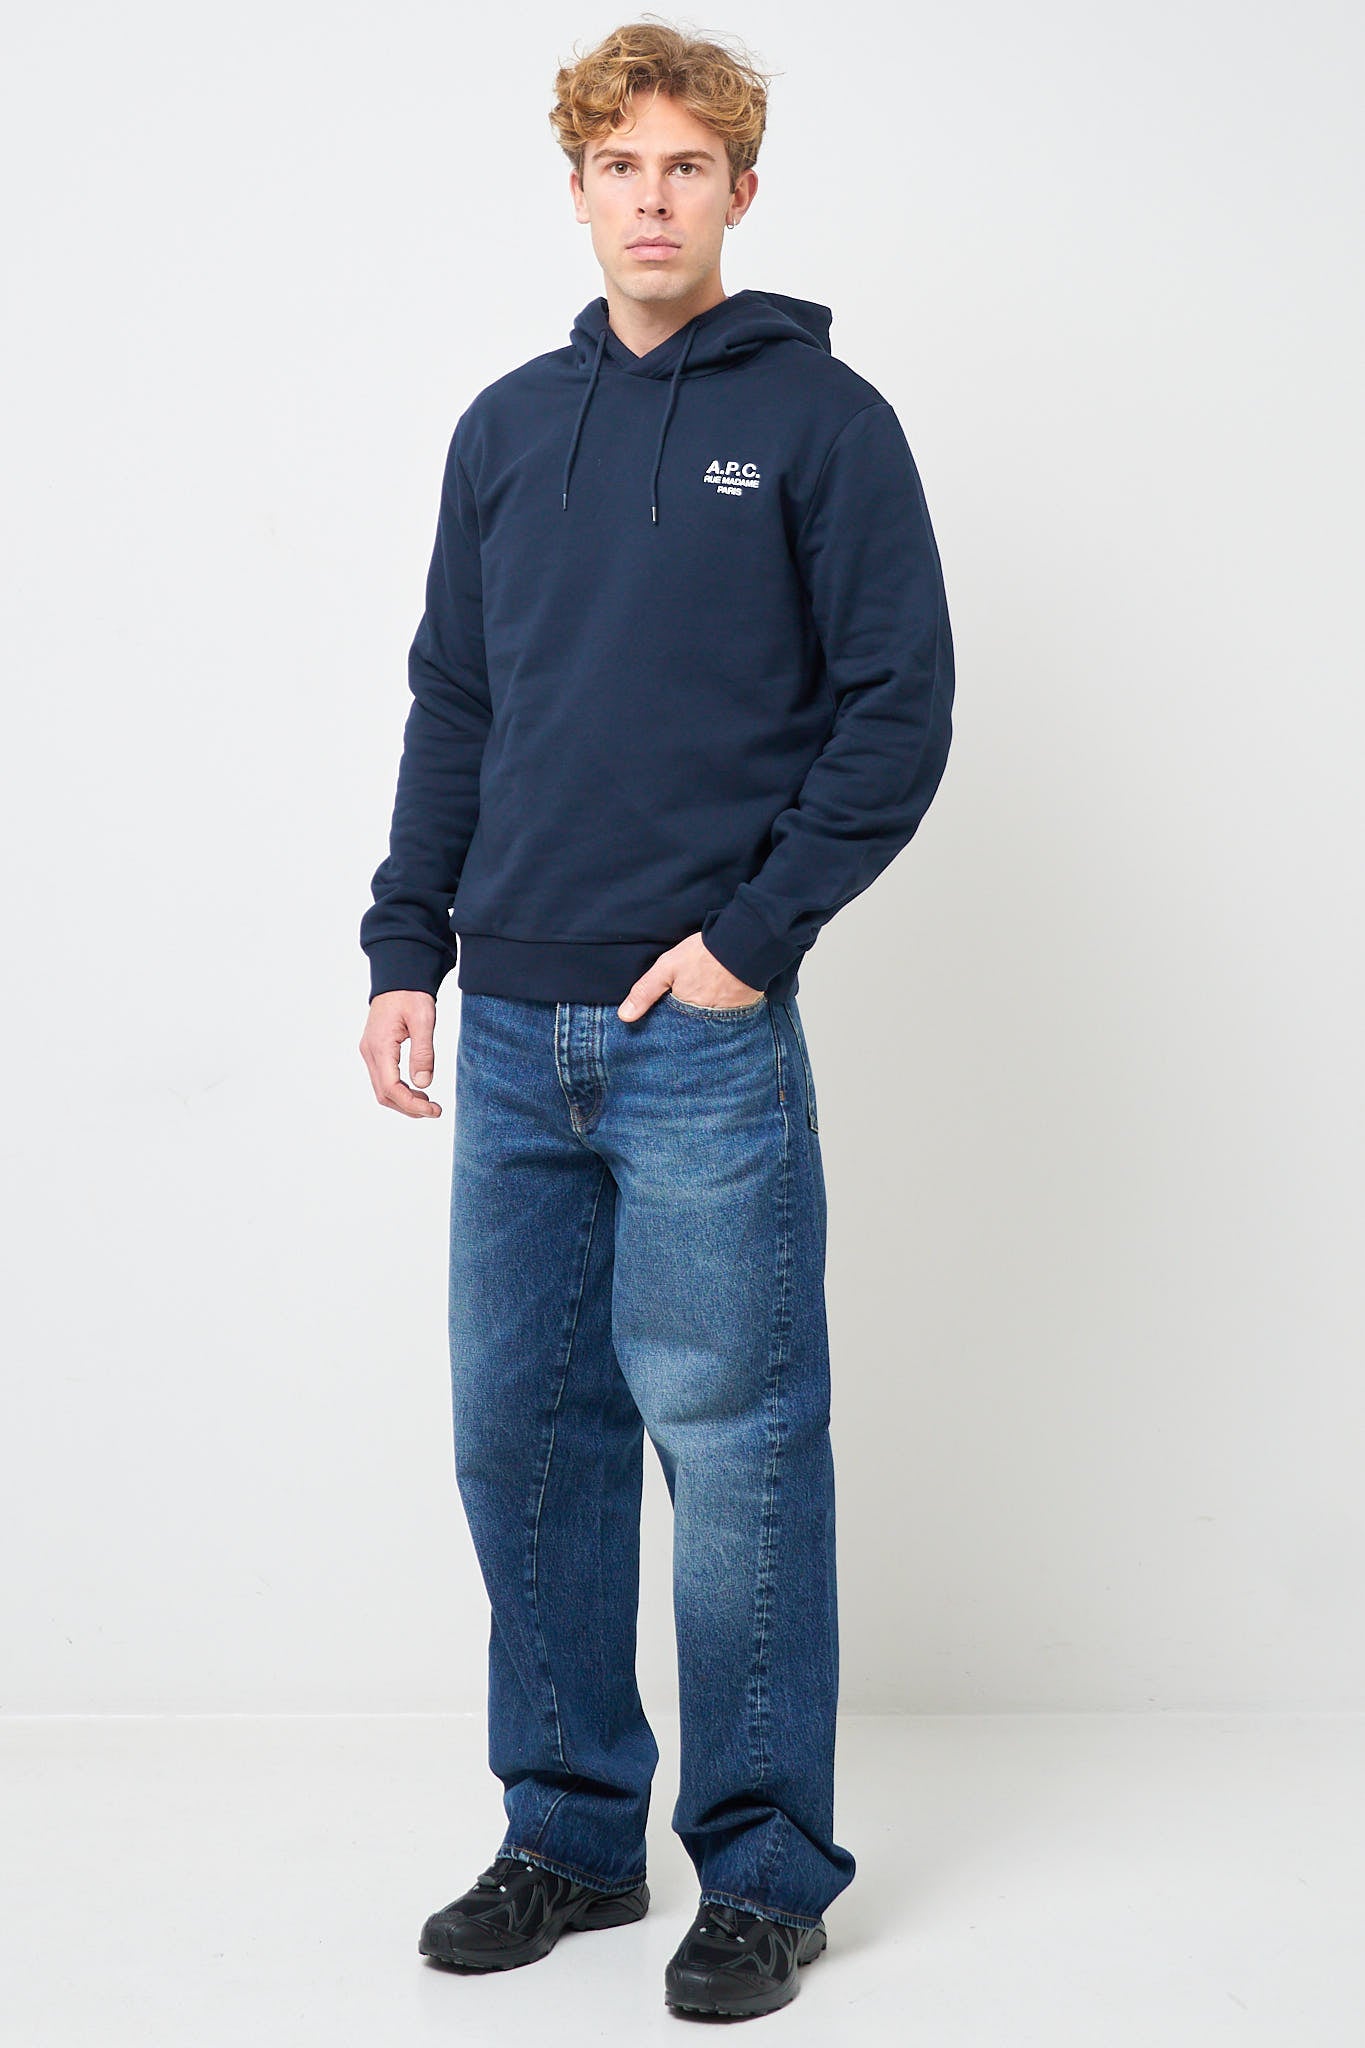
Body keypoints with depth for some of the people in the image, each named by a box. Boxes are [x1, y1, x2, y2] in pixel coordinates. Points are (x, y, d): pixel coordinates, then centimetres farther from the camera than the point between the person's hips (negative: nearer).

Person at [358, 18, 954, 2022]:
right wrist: (407, 947, 8)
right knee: (520, 1432, 10)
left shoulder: (820, 417, -1)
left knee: (733, 1447, 0)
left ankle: (764, 1869, 16)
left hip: (705, 1034, -5)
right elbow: (452, 706, 16)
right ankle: (569, 1832, 25)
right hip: (513, 1035, 5)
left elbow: (899, 708, -4)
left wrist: (751, 933, -11)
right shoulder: (510, 426, 14)